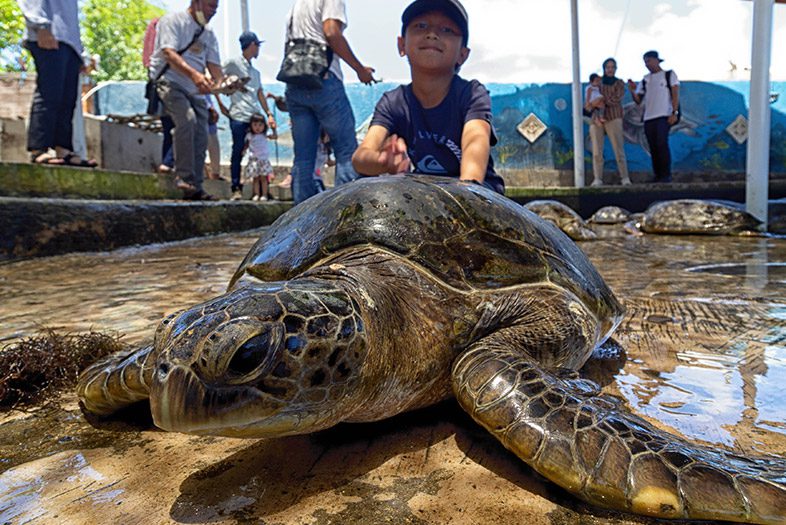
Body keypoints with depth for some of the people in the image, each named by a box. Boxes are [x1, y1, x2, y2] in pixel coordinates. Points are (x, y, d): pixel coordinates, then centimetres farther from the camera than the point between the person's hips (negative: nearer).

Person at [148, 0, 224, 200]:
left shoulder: (208, 33, 19)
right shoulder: (173, 20, -2)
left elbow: (213, 64, 11)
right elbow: (169, 53, -17)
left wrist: (223, 82, -13)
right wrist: (193, 74, -34)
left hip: (196, 90, 7)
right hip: (169, 83, -7)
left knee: (201, 138, -2)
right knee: (187, 119, -31)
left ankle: (195, 187, 4)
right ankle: (185, 178, -29)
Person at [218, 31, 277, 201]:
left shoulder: (255, 71, 23)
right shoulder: (233, 63, 3)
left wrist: (269, 114, 14)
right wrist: (221, 105, -1)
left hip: (255, 117, 6)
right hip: (239, 116, -6)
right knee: (238, 152, -5)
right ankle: (236, 189, 1)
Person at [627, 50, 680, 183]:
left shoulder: (669, 74, 9)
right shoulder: (645, 79, 19)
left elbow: (675, 94, 1)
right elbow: (638, 100, 14)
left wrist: (674, 113, -11)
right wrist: (632, 91, -5)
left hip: (664, 116, -4)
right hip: (648, 117, 4)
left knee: (662, 144, -17)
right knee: (653, 148, 2)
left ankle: (666, 175, -13)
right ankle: (658, 176, 7)